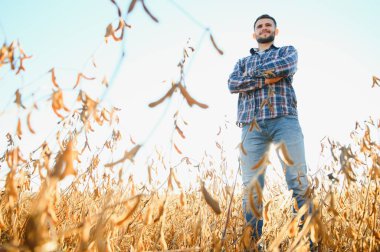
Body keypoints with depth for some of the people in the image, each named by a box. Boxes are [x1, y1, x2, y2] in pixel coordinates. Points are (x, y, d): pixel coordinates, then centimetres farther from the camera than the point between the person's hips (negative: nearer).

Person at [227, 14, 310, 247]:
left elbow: (288, 66, -2)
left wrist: (253, 72, 4)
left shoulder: (288, 51, 24)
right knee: (251, 187, -4)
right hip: (252, 126, 2)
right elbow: (233, 84, 5)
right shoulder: (242, 62, 28)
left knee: (299, 181, -11)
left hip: (284, 120, -1)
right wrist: (268, 78, -4)